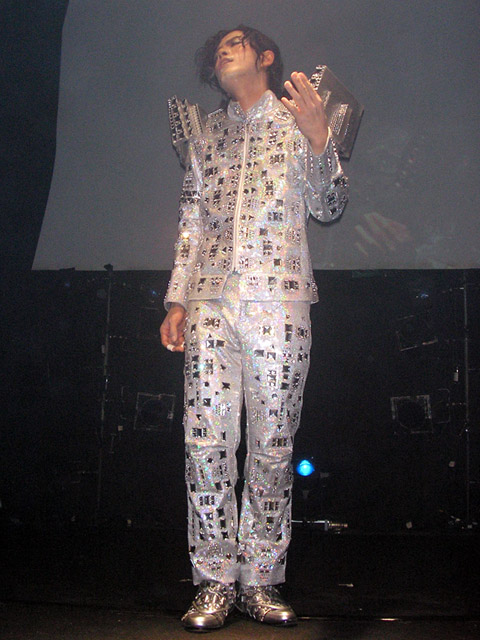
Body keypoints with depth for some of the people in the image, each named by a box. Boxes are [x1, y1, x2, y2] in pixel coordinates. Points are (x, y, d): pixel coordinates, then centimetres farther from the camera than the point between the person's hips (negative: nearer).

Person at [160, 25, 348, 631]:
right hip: (211, 300, 2)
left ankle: (260, 580, 10)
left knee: (273, 445, -1)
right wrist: (177, 300, 9)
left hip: (280, 299, -2)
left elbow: (328, 208, 3)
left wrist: (319, 139, -13)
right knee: (206, 441, -5)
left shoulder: (298, 122, 13)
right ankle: (215, 583, 5)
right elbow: (191, 226, 19)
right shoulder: (207, 136, 22)